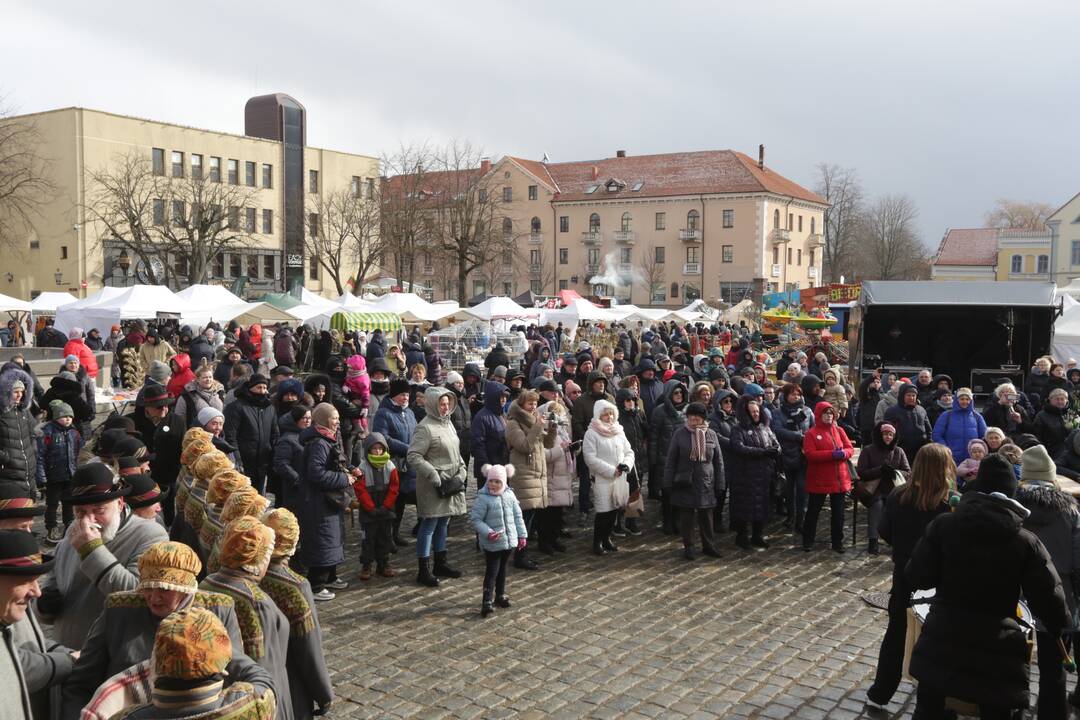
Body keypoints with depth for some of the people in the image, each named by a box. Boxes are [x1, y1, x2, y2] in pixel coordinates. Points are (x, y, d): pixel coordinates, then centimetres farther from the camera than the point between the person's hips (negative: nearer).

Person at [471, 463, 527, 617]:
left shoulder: (510, 495, 1)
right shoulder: (483, 498, -15)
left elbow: (517, 516, 9)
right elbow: (475, 519, -14)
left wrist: (522, 535, 9)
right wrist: (487, 532, -25)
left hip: (509, 540, 5)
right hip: (492, 543, -5)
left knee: (502, 569, 19)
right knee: (492, 571, -6)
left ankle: (500, 595, 34)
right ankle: (487, 601, -2)